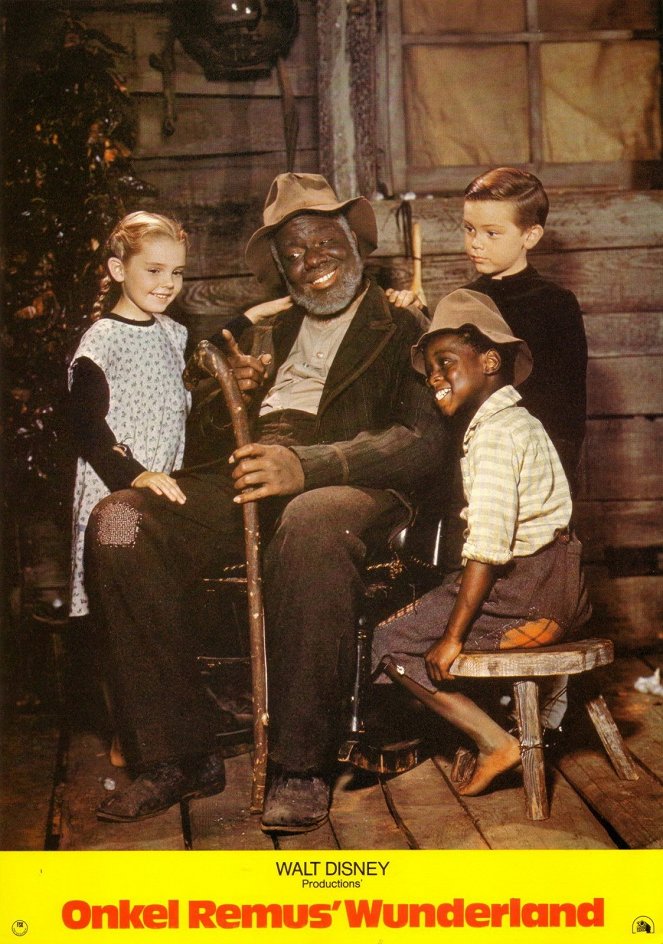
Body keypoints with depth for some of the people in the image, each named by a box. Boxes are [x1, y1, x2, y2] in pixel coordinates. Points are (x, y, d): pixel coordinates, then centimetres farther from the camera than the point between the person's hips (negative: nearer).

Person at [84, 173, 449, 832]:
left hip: (350, 484, -4)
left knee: (311, 524, -41)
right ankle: (178, 755, -14)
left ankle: (300, 766, -26)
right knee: (119, 521, -23)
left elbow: (425, 441, -6)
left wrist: (306, 465, -21)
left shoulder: (403, 329, 12)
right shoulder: (264, 333, 29)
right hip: (246, 483, 5)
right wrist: (233, 395, 1)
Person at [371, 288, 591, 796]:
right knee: (418, 616, 23)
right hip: (553, 583, 10)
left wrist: (452, 637, -18)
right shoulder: (519, 421, 16)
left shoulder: (493, 434, -15)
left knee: (389, 643, -2)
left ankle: (495, 742, -3)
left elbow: (488, 548, -22)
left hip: (527, 592, -10)